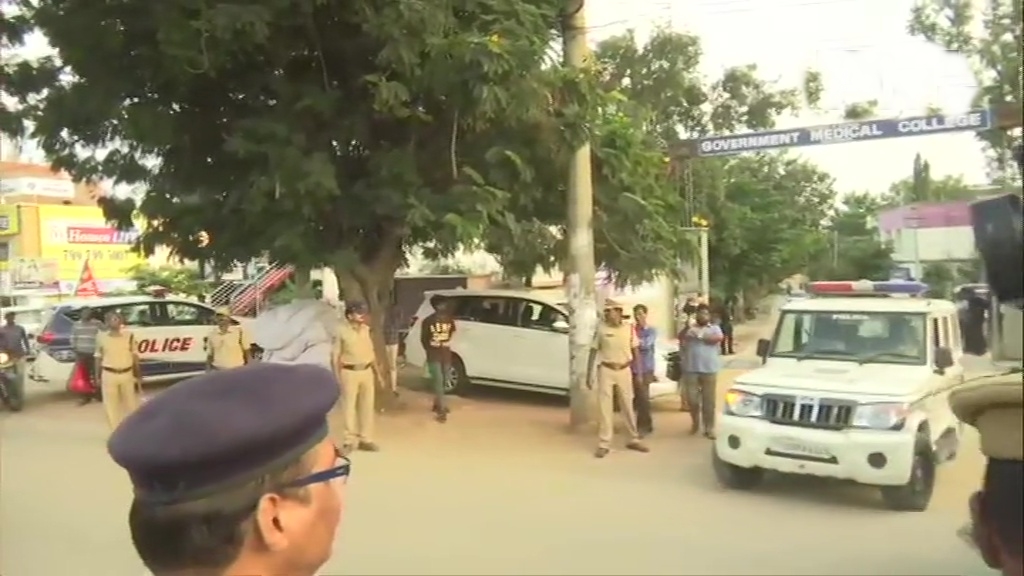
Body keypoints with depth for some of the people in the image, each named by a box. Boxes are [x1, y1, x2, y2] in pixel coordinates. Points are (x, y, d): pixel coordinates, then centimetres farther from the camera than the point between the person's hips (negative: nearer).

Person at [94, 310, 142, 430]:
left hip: (127, 374, 1)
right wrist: (97, 377, 2)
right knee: (111, 406, 3)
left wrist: (138, 375, 5)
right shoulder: (101, 337, -3)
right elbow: (98, 357, 3)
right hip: (109, 375, -1)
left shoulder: (129, 336, 0)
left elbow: (134, 356, 5)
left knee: (131, 404, 10)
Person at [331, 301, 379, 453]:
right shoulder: (341, 331, -10)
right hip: (349, 373, -5)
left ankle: (366, 439, 21)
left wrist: (377, 372, 15)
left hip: (367, 371, 5)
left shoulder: (366, 329, 7)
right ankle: (350, 440, 14)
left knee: (367, 406, 10)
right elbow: (336, 356, -8)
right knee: (349, 407, 3)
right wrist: (337, 377, -11)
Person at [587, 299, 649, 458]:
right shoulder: (601, 328, -5)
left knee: (628, 406, 11)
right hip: (606, 371, -2)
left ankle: (634, 439, 25)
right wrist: (589, 374, -4)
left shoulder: (629, 328, 0)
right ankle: (604, 444, 5)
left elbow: (635, 351, 7)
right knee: (604, 407, -1)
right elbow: (593, 351, -1)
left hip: (624, 371, 2)